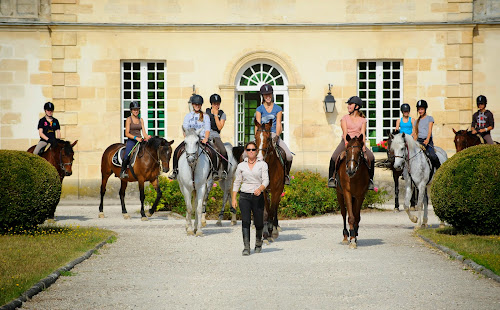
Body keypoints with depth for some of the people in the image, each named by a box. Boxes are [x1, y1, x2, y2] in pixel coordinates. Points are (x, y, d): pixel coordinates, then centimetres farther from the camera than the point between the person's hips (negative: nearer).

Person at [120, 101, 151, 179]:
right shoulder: (129, 119, 0)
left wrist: (147, 137, -10)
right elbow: (127, 133, -7)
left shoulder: (141, 120, 14)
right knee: (127, 155, -30)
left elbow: (144, 132, 11)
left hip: (140, 140, 5)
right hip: (131, 141, -5)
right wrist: (136, 138, -21)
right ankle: (122, 172, -23)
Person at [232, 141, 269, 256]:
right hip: (244, 196, 1)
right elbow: (237, 182, 11)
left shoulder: (262, 164, 2)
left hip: (258, 196, -1)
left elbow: (266, 180, -7)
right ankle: (246, 247, -15)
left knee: (258, 223, 5)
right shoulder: (241, 166, 7)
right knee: (245, 221, -13)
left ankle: (258, 242, 33)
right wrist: (233, 198, 4)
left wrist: (260, 188, -27)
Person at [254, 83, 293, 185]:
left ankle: (286, 174, 6)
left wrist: (276, 136, -17)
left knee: (289, 156, -21)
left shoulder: (278, 109, 11)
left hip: (275, 135, 1)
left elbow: (278, 124, 1)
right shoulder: (259, 109, 9)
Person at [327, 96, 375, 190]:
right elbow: (345, 132, -4)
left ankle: (370, 180, -9)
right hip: (346, 142, -1)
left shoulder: (362, 120, 13)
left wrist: (363, 144, -18)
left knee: (371, 157, -22)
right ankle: (331, 178, -10)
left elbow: (362, 133, 0)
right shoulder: (345, 118, 10)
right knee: (334, 158, -26)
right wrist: (346, 143, -21)